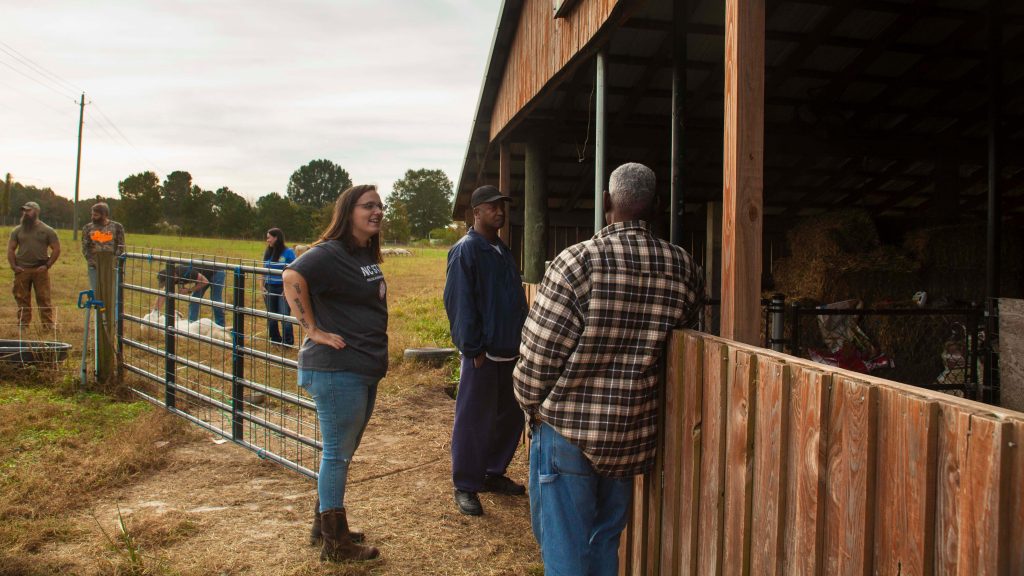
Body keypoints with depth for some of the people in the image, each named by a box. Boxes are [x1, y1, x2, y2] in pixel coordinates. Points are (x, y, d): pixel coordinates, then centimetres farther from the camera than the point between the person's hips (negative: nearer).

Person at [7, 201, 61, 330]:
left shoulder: (47, 230, 3)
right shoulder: (17, 230, 10)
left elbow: (56, 249, 3)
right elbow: (10, 249, 11)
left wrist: (47, 265, -5)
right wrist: (13, 266, 0)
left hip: (40, 270, -2)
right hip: (22, 270, 3)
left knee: (44, 298, -3)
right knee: (22, 299, 6)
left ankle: (48, 324, 1)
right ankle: (23, 324, 13)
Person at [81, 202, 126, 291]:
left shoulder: (117, 227, 1)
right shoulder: (88, 228, 7)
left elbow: (120, 247, 1)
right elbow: (85, 247, 7)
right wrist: (91, 260, -6)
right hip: (94, 267, 1)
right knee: (94, 292, 3)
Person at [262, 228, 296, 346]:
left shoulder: (288, 252, -9)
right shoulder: (267, 252, 7)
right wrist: (263, 287, 5)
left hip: (283, 288, -5)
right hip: (269, 288, 5)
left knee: (284, 316, -8)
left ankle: (288, 341, 1)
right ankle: (275, 339, 25)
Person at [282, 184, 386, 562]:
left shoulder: (367, 255, 13)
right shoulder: (330, 253, -14)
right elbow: (293, 278, -30)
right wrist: (313, 330, -25)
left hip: (365, 370, 9)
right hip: (336, 370, -9)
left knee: (342, 452, 19)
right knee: (337, 453, 1)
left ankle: (324, 524, 34)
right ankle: (335, 542, 13)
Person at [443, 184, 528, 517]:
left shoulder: (503, 252, 16)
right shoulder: (465, 250, -9)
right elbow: (460, 303, -14)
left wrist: (521, 340, 12)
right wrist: (474, 349, -16)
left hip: (509, 352, 8)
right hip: (483, 353, -8)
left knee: (509, 416, 15)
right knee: (474, 420, 0)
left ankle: (494, 473, 32)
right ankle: (466, 486, 13)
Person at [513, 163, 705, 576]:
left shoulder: (576, 262, -16)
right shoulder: (685, 269, -2)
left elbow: (537, 355, -14)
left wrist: (532, 404, 5)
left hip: (567, 431, -4)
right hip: (635, 437, 4)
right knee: (605, 543, 21)